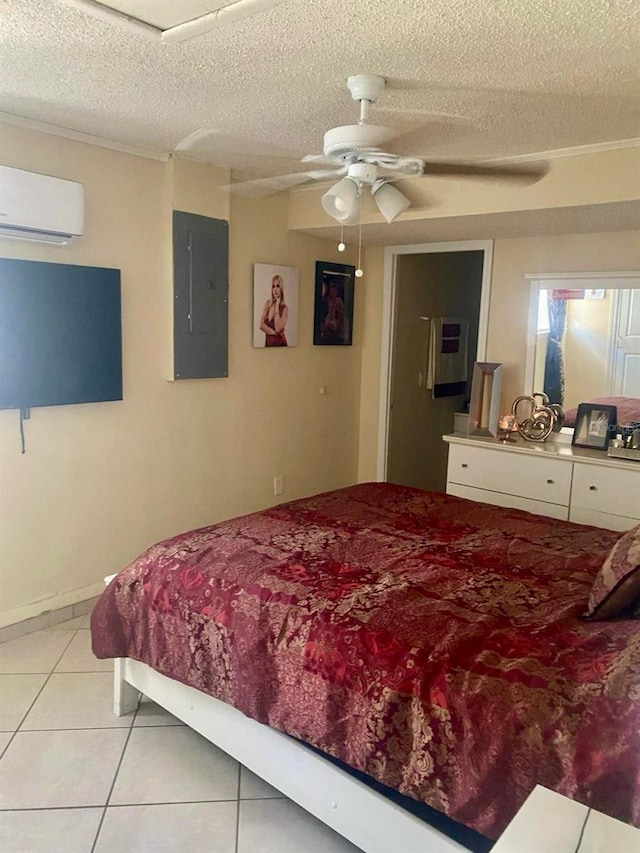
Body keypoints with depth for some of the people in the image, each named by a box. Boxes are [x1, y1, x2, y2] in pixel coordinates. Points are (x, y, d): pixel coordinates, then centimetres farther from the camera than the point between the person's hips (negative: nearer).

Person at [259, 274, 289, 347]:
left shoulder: (285, 308, -8)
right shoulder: (267, 303, 3)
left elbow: (278, 329, -18)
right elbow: (261, 325, -1)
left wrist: (277, 305, -14)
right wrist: (274, 332, -14)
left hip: (280, 343, -2)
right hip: (268, 342, 2)